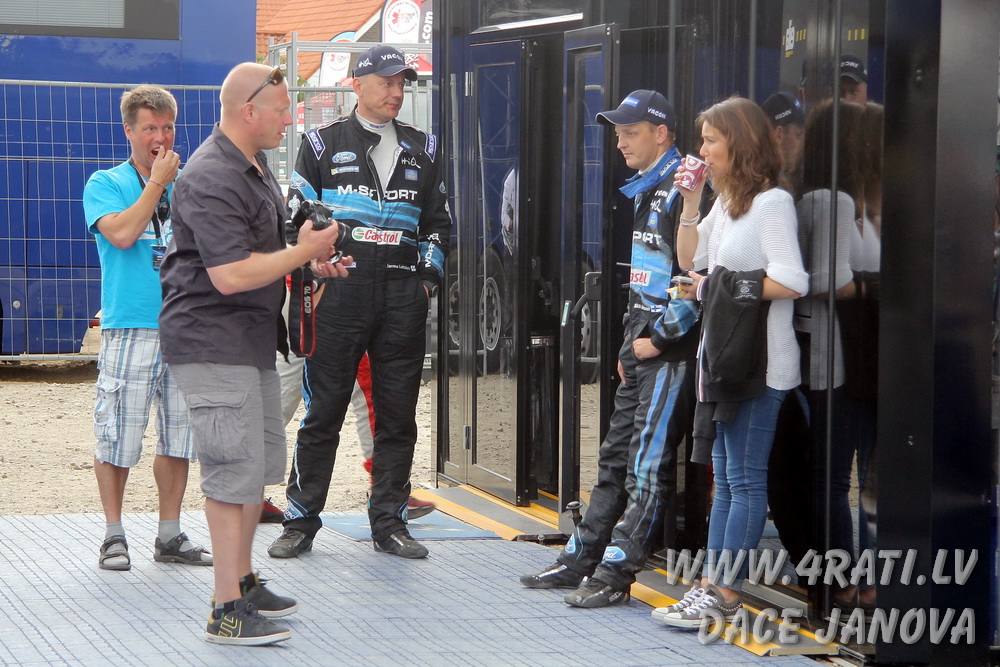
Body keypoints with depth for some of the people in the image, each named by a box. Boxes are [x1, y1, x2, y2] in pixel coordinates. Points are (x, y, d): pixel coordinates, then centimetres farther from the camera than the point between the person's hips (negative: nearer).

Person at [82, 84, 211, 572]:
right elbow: (122, 234, -14)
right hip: (130, 328, -4)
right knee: (117, 439, -3)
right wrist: (157, 183, -9)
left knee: (179, 438, 7)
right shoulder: (105, 184, 4)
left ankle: (170, 535, 16)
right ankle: (114, 535, 9)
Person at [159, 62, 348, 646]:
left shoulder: (255, 165, 14)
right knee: (236, 469, -9)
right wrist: (305, 252, -16)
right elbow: (232, 274, -26)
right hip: (213, 342, -10)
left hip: (252, 339, 11)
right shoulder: (212, 180, -20)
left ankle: (244, 580, 30)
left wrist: (309, 260, 13)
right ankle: (229, 609, -5)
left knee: (262, 463, 17)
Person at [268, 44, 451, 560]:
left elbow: (439, 222, 20)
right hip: (339, 291, -3)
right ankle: (300, 522, 5)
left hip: (403, 297, 3)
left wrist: (428, 276, 8)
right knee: (323, 412, -2)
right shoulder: (323, 145, 6)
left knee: (397, 415, 5)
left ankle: (389, 522, 12)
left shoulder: (422, 151, 15)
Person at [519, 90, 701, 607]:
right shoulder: (646, 192, 17)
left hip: (669, 352, -10)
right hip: (641, 348, 10)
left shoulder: (682, 191, -15)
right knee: (615, 457, 14)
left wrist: (657, 340, -15)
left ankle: (615, 574, -2)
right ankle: (580, 559, 21)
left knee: (647, 466, -5)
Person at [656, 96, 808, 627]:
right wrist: (690, 202, 8)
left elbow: (792, 283, -20)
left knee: (745, 481, -5)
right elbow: (690, 261, 20)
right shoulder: (726, 203, 17)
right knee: (725, 480, 12)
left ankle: (725, 595, -2)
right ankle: (710, 587, 16)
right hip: (723, 358, 10)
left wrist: (719, 287, -11)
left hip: (758, 362, -10)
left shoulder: (772, 203, -13)